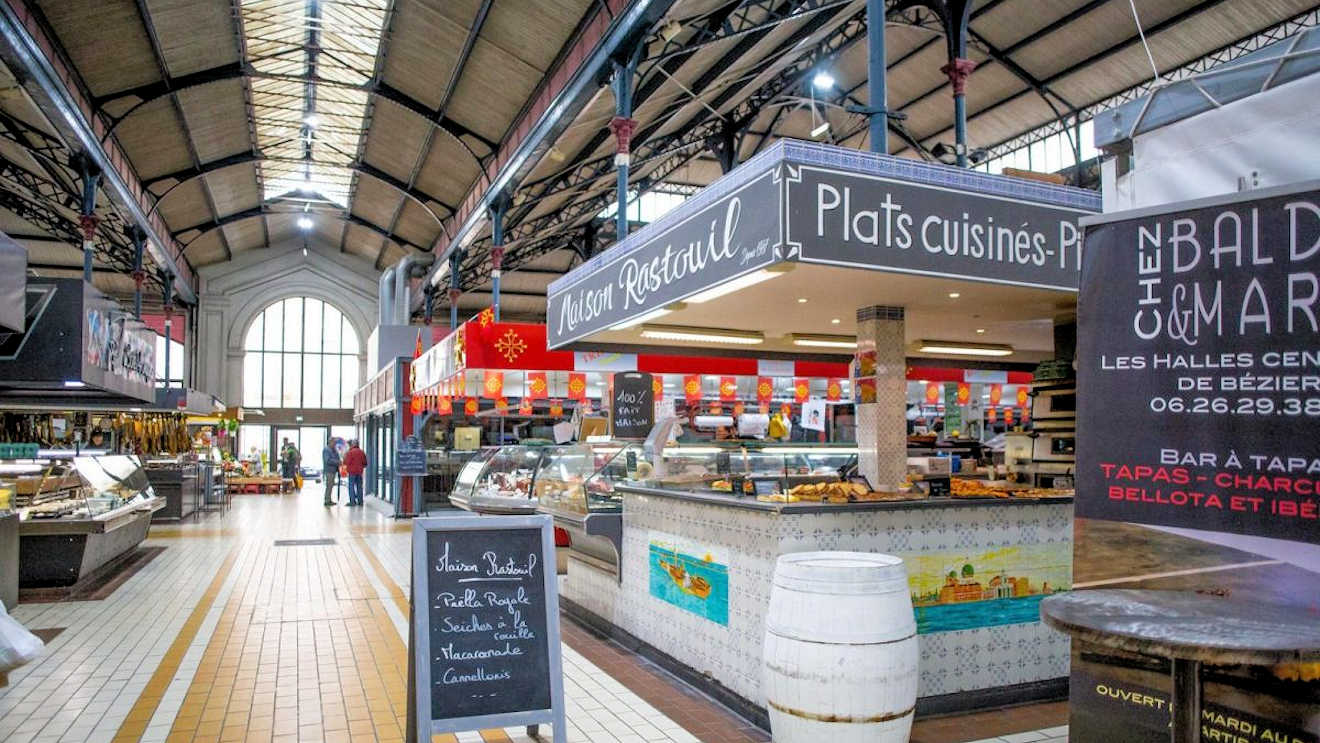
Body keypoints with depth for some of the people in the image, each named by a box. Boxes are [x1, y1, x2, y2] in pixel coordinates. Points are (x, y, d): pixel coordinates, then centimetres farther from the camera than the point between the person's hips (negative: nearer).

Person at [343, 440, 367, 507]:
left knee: (351, 486, -1)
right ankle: (360, 501, 11)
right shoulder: (362, 452, 7)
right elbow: (365, 463, 11)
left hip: (352, 471, -6)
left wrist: (344, 458, 6)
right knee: (359, 486, 10)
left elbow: (347, 462, -13)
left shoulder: (351, 452, -11)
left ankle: (352, 501, -6)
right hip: (359, 472, 6)